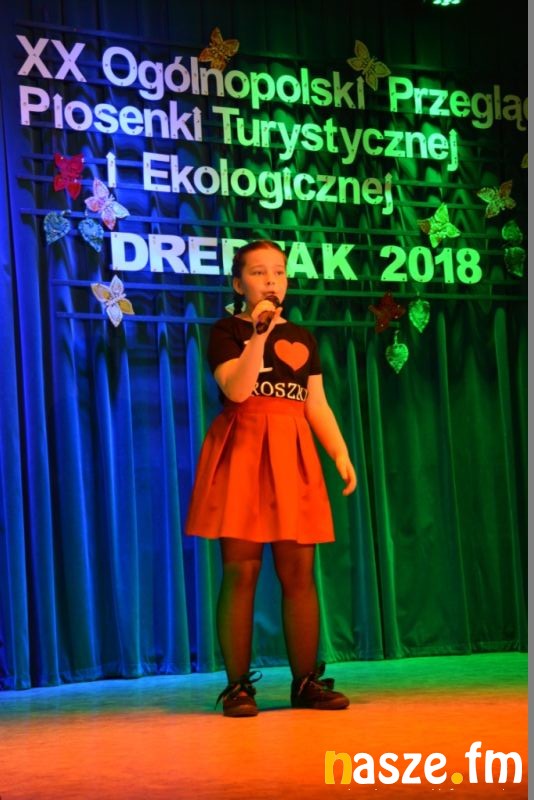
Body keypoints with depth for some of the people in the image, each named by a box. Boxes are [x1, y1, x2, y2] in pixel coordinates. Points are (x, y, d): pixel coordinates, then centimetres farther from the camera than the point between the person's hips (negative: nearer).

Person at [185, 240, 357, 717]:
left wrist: (341, 453, 2)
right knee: (241, 569, -7)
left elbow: (317, 405, 14)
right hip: (242, 452, -4)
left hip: (292, 456, 4)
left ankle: (306, 680, 5)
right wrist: (259, 333, -19)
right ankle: (238, 684, -3)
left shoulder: (302, 338, 17)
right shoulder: (226, 332, 3)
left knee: (299, 571, 0)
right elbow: (237, 389, -13)